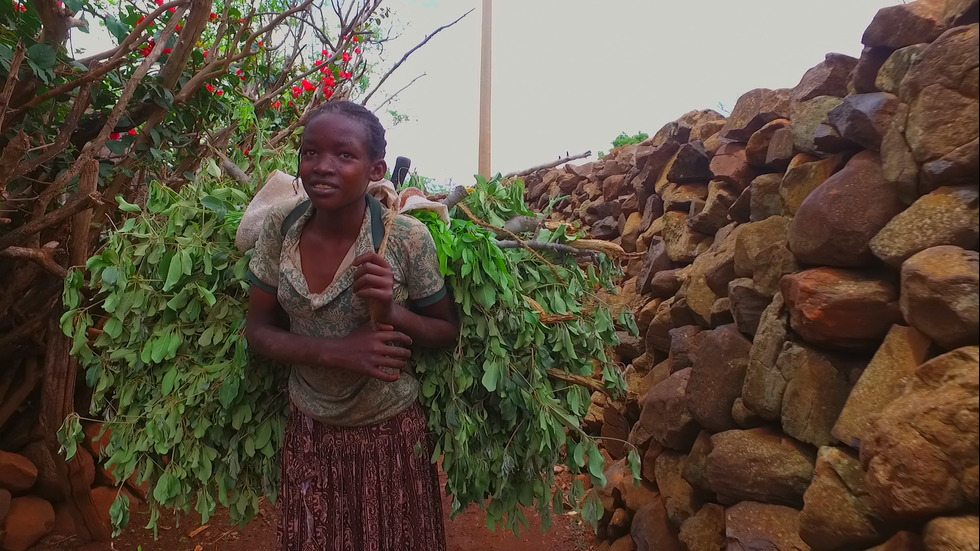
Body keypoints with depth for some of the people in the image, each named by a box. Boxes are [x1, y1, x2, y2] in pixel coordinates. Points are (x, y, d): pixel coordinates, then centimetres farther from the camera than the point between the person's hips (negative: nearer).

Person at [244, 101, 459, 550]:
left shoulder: (408, 239, -19)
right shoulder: (280, 229, -10)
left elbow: (448, 331, -8)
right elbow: (257, 330, -3)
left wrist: (391, 312, -28)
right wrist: (334, 351, -20)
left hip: (392, 435, -2)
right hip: (309, 433, 3)